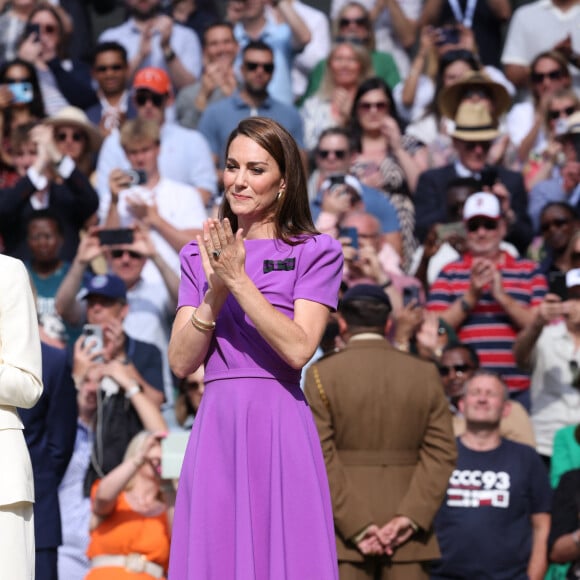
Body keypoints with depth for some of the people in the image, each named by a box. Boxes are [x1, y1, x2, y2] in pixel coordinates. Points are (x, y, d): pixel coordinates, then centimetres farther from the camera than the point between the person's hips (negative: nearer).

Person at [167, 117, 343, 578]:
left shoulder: (315, 253, 3)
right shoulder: (200, 256, 14)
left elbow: (298, 349, -10)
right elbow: (181, 362, 5)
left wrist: (239, 280, -13)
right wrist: (216, 289, -7)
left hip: (279, 425, -3)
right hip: (216, 427, 3)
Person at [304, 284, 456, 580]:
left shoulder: (321, 374, -2)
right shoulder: (425, 374, 6)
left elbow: (320, 459, -9)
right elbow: (442, 453, -2)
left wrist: (357, 526, -10)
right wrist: (410, 517, -8)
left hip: (345, 528, -2)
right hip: (407, 532, 2)